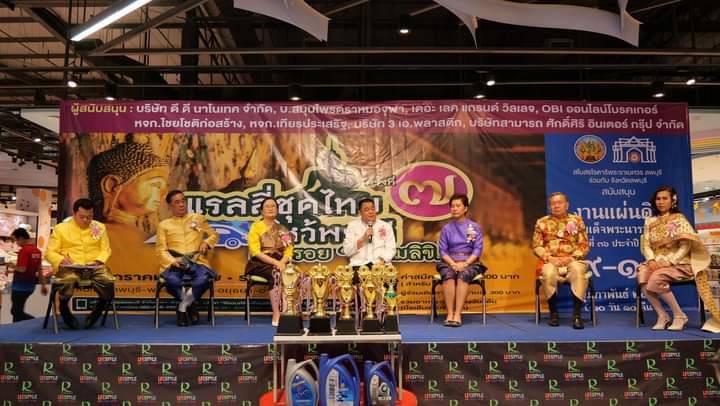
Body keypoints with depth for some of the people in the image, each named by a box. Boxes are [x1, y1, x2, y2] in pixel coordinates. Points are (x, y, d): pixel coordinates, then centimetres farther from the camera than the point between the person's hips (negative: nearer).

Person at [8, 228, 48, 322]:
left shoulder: (23, 250, -17)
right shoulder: (37, 251, 8)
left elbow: (22, 269, -23)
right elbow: (39, 270, 13)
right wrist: (43, 285, 17)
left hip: (20, 286, -8)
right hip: (30, 286, 8)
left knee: (17, 312, 1)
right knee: (16, 310, 17)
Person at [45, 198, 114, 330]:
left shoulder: (100, 227, 14)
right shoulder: (61, 228, 8)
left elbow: (106, 249, 12)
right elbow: (50, 252, 7)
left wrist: (98, 261, -9)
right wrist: (61, 260, -15)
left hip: (94, 267, 2)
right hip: (69, 267, -2)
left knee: (108, 281, -31)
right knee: (68, 280, -39)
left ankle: (97, 312, -2)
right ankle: (65, 312, -8)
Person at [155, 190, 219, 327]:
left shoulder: (198, 218, 20)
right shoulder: (164, 225, 16)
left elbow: (214, 235, 26)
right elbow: (160, 249, 7)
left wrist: (206, 242, 2)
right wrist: (172, 261, -13)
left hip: (197, 261, 0)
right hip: (174, 263, 0)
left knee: (203, 279, -34)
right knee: (172, 281, -35)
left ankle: (183, 307, -8)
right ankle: (191, 305, -6)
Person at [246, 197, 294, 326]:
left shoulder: (282, 229, 15)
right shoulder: (256, 226, 3)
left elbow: (288, 251, 8)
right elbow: (255, 252, -9)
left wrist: (282, 262, -16)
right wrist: (275, 262, -21)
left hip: (279, 263, 4)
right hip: (259, 264, -3)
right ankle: (276, 314, -34)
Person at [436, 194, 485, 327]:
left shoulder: (475, 227, 6)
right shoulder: (446, 228, 9)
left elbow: (478, 250, 0)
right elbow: (442, 251, 4)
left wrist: (465, 263, -15)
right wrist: (453, 264, -14)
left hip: (470, 262, -1)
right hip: (449, 262, 1)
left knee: (463, 275, -35)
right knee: (448, 275, -33)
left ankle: (458, 314, -37)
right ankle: (450, 314, -34)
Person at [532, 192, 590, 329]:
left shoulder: (577, 220, 11)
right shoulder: (542, 222, 11)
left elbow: (584, 246, 6)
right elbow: (536, 247, 6)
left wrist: (571, 258, -11)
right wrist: (549, 258, -11)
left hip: (572, 260, 0)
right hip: (550, 261, 0)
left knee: (578, 272, -35)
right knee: (549, 273, -35)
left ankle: (577, 314, -29)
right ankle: (553, 313, -19)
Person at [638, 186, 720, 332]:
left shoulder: (679, 219, 2)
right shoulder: (650, 221, 14)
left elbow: (685, 246, -7)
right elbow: (646, 245, 8)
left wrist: (668, 261, -20)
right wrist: (651, 260, -13)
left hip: (677, 263, -4)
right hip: (656, 262, 4)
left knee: (655, 278, -34)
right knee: (642, 275, -30)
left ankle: (679, 315, -13)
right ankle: (662, 316, -16)